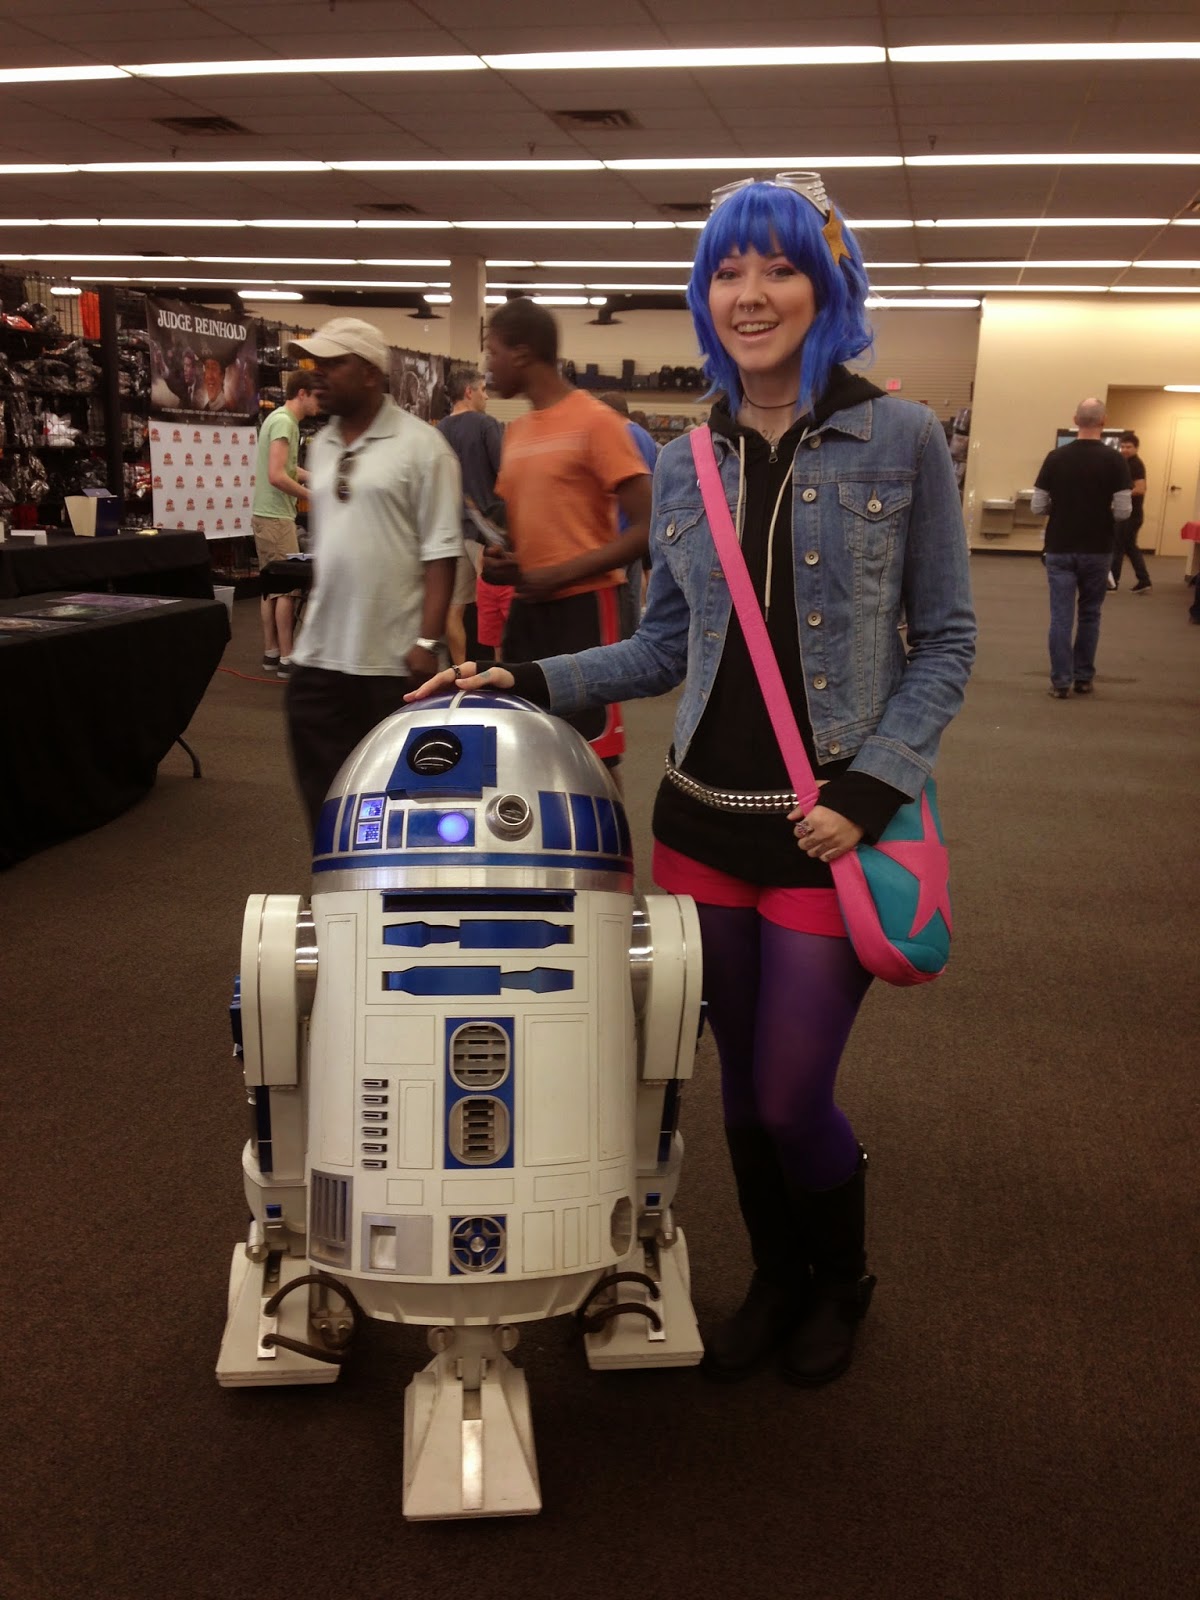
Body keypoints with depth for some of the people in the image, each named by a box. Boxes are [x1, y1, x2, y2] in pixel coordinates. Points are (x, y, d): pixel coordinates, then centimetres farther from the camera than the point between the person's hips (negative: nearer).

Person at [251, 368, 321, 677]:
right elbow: (277, 476, -23)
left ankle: (271, 652, 19)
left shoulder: (282, 419, 15)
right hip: (275, 516, -10)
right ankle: (286, 658, -4)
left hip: (267, 514, 10)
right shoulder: (284, 422, -16)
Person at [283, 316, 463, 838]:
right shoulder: (321, 445, 12)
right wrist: (314, 619, 16)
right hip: (319, 653, 6)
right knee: (324, 789, 10)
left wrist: (427, 642, -16)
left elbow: (440, 552, -11)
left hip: (394, 657, -6)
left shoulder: (420, 445, -8)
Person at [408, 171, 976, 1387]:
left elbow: (943, 640, -2)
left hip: (826, 829, -3)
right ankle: (775, 1278, 40)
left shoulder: (900, 440, -3)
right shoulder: (684, 465, 8)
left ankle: (841, 1277, 34)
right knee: (740, 1082, 14)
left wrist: (870, 789, -13)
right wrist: (532, 682, 2)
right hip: (702, 821, 4)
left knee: (790, 1095, 1)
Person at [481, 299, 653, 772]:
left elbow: (647, 527, -15)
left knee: (593, 755, -4)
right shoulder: (515, 431, 14)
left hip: (581, 606, -8)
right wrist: (499, 558, 3)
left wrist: (563, 574, -19)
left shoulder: (595, 421, -10)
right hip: (525, 607, 8)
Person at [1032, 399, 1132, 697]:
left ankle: (1061, 681, 0)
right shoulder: (1113, 460, -8)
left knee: (1061, 616, 2)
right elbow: (1123, 512, -11)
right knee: (1090, 614, 14)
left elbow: (1038, 508, -3)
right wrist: (1103, 508, 11)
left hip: (1060, 549, 0)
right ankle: (1084, 677, 20)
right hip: (1097, 550, 0)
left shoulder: (1055, 457, -4)